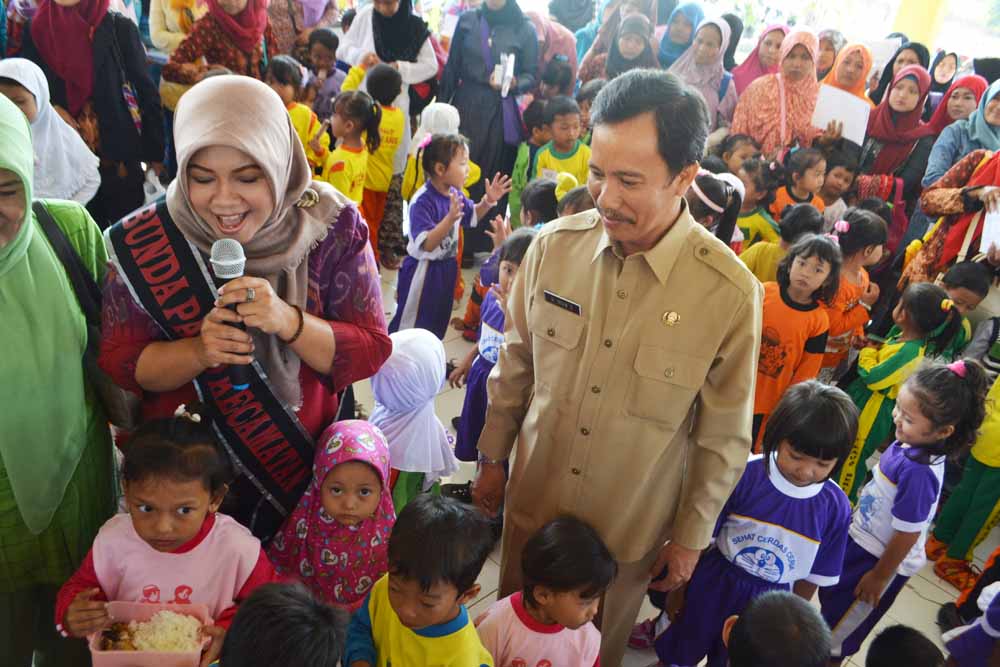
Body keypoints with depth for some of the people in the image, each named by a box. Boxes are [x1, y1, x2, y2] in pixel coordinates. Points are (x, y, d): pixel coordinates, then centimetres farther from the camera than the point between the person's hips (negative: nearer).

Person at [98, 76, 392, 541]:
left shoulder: (332, 225, -18)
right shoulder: (146, 242, -17)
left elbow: (371, 351, -17)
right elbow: (119, 362, -10)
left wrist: (288, 321, -34)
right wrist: (199, 350, -30)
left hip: (305, 459, 1)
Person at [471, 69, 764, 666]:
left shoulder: (731, 292, -22)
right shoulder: (554, 245, -14)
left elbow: (725, 438, -9)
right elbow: (516, 364, 1)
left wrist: (692, 536, -1)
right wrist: (492, 458, 9)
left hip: (630, 527, -2)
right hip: (531, 501, 3)